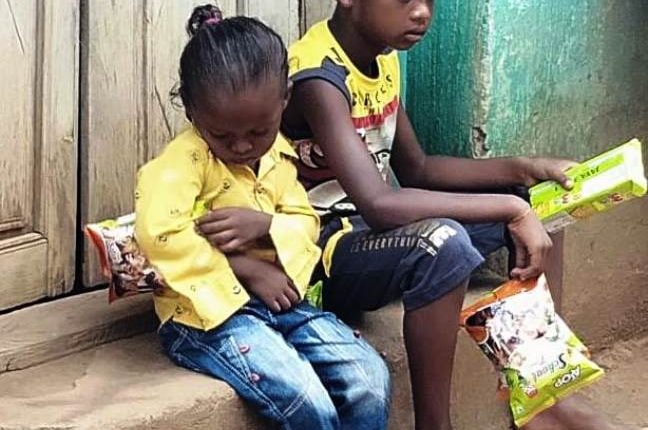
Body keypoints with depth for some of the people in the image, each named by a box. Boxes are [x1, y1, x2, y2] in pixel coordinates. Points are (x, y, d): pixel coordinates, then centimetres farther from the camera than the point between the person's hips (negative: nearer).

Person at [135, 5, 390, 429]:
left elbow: (305, 223, 7)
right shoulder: (185, 159, -14)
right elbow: (159, 234, -29)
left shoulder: (277, 154, 9)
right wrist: (247, 269, -23)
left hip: (277, 300, 7)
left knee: (371, 380, -11)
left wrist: (264, 226, -17)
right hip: (208, 311, -7)